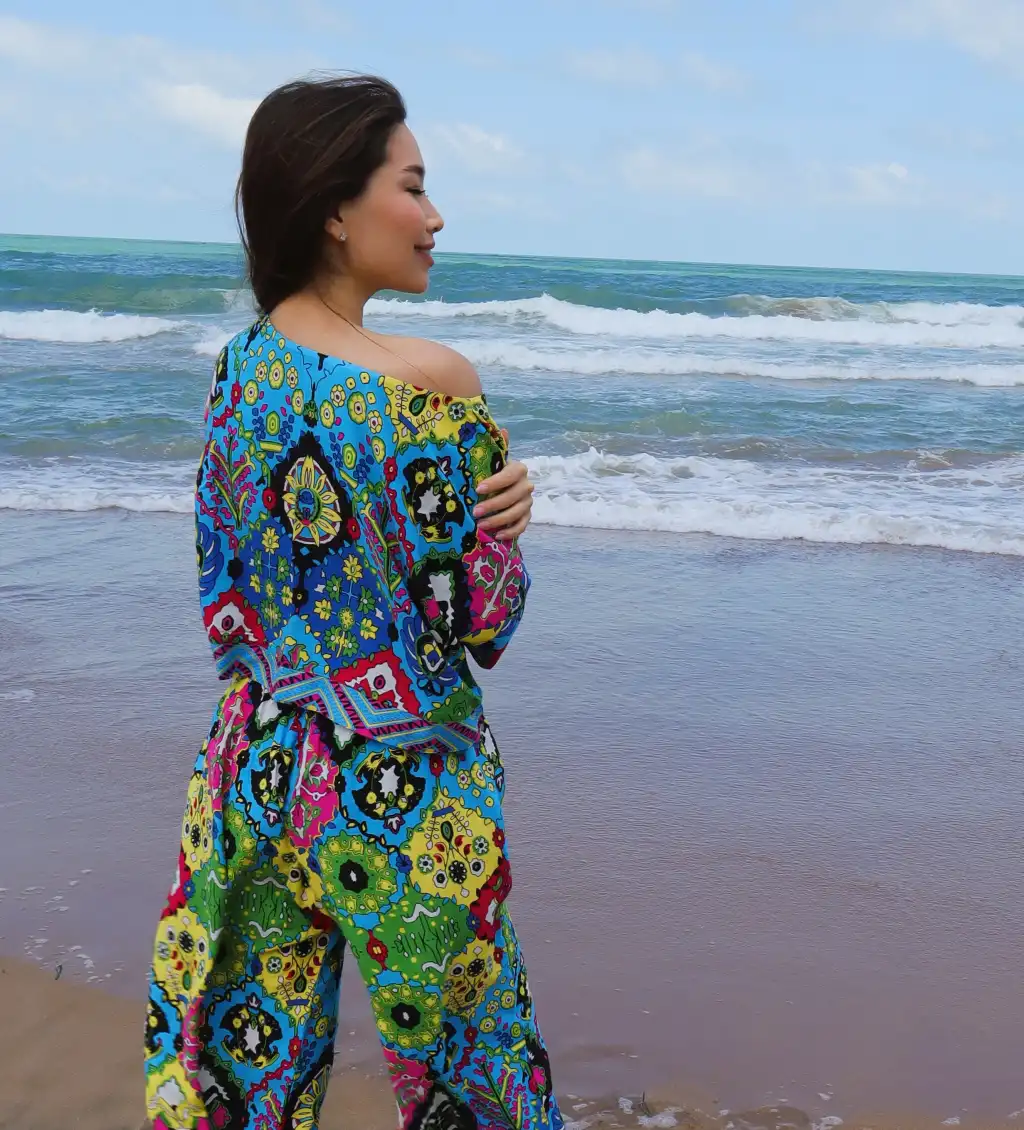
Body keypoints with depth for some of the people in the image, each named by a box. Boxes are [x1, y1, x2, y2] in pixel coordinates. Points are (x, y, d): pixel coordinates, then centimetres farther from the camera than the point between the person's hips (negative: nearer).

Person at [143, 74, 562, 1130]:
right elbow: (478, 625, -15)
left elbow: (223, 595, 7)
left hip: (257, 774, 6)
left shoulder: (236, 369, -1)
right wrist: (503, 518, -1)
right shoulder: (431, 380, -20)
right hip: (404, 795, -5)